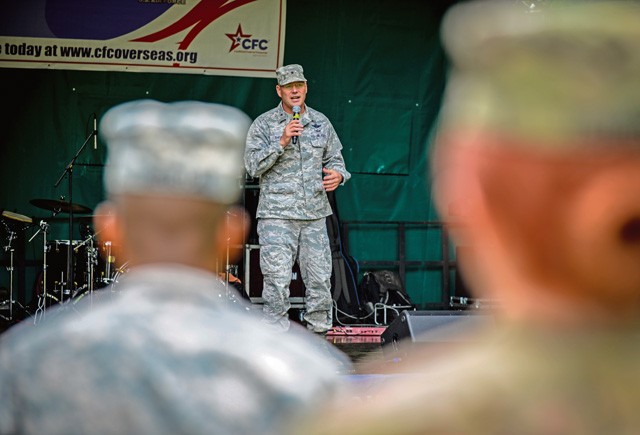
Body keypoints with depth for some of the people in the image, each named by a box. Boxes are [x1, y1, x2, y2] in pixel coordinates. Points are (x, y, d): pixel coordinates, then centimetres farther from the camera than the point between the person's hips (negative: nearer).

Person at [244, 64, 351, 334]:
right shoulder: (264, 124, 2)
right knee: (277, 281, -9)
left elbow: (335, 158, 20)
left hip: (315, 214, 4)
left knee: (319, 279, 3)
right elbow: (253, 165, -6)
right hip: (277, 214, -4)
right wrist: (281, 143, -16)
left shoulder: (321, 123, 13)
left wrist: (337, 174, -3)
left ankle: (319, 332, 14)